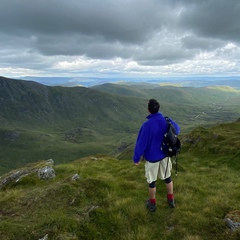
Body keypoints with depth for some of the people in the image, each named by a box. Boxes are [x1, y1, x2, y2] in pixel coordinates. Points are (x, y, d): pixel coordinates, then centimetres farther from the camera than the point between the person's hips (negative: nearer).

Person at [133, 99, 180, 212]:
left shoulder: (147, 125, -31)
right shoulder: (167, 120, -14)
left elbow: (141, 144, -23)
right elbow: (177, 129, 9)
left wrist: (136, 159, -7)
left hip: (152, 157, -4)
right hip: (165, 154, 5)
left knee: (152, 181, 17)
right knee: (167, 178, 24)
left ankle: (152, 204, 37)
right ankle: (171, 200, 43)